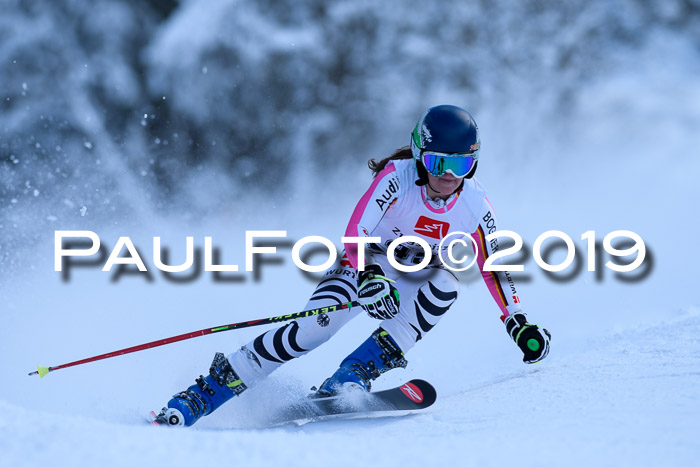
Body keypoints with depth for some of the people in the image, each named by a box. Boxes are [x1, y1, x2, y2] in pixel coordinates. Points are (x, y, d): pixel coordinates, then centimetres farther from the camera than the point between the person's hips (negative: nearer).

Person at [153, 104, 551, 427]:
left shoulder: (475, 204, -13)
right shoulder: (397, 176, -22)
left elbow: (494, 267, -2)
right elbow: (357, 230, -32)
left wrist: (519, 323, -9)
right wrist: (368, 278, -49)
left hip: (417, 283, 3)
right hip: (368, 264, -3)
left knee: (446, 285, -31)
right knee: (313, 330, -27)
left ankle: (349, 379, -32)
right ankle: (207, 391, -19)